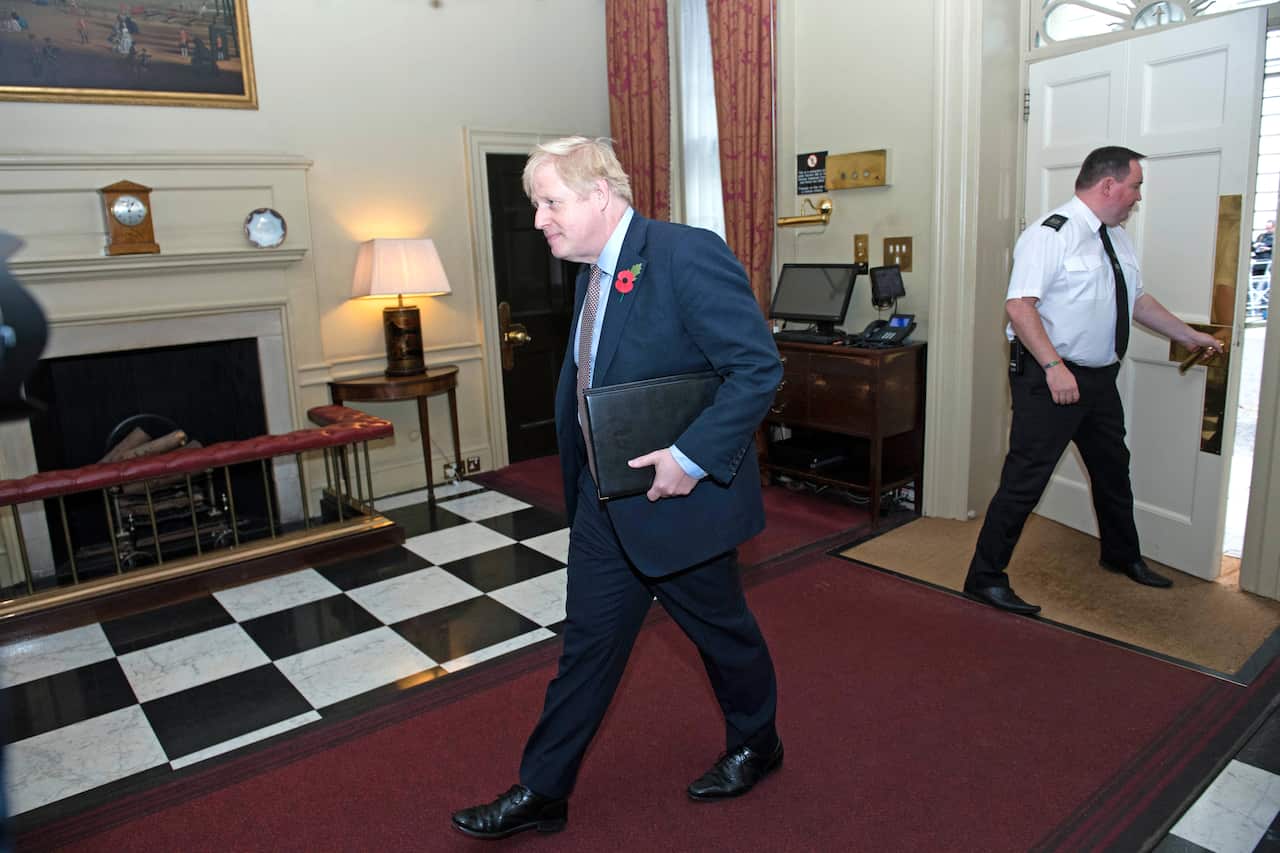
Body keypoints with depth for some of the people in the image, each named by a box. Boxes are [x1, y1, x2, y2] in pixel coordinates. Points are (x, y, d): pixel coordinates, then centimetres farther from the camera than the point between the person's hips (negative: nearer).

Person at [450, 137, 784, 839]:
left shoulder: (687, 255, -20)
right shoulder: (594, 272, 8)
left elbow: (759, 366, -23)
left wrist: (692, 457, -26)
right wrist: (580, 478, 12)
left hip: (680, 499, -7)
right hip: (605, 503, 8)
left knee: (721, 630, 16)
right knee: (587, 643, 15)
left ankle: (755, 747, 43)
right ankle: (541, 793, 30)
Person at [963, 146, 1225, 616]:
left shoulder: (1117, 239, 12)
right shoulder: (1052, 234, -16)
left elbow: (1137, 299, 24)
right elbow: (1020, 306, -25)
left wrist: (1189, 335, 25)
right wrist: (1054, 366, -31)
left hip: (1100, 378, 9)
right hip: (1051, 378, -9)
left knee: (1112, 469, 24)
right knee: (1026, 479, -9)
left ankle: (1122, 555, 47)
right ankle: (985, 578, 1)